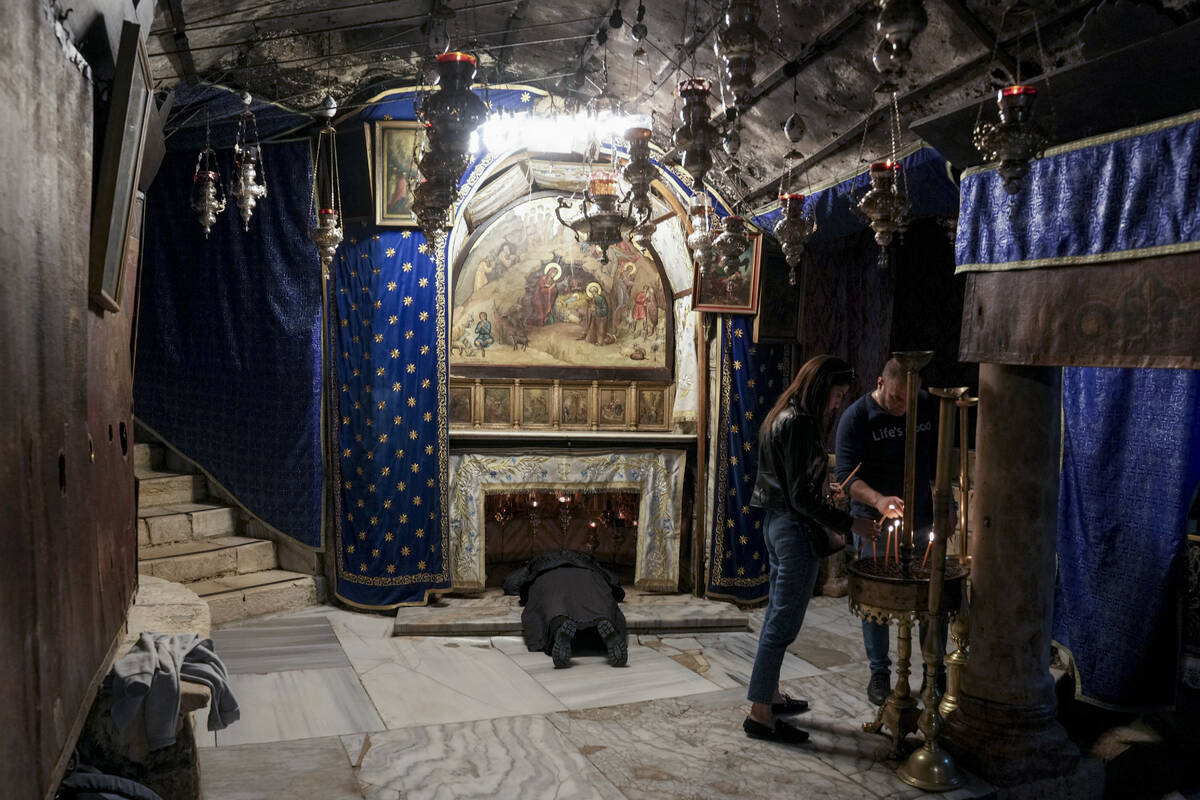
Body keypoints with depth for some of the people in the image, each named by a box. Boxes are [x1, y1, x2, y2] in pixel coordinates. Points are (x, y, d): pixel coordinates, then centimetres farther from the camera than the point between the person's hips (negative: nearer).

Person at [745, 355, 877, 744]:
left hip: (777, 523, 11)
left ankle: (770, 694, 33)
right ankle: (760, 714, 5)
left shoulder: (786, 417, 11)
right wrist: (849, 524, -18)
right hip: (795, 530, -11)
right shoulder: (799, 424, -20)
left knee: (777, 616, 20)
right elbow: (801, 497, -22)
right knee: (783, 623, -3)